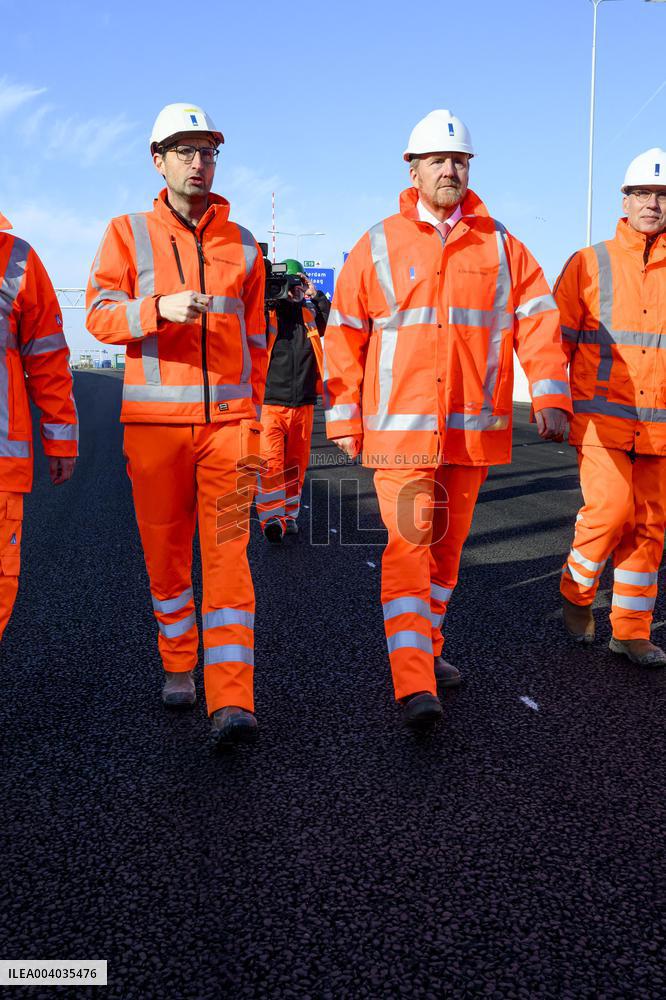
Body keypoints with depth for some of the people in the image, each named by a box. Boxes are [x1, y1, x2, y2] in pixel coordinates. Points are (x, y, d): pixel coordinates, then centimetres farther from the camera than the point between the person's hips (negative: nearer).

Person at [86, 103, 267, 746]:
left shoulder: (242, 243, 13)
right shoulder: (128, 234, 8)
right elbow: (100, 314, -3)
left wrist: (254, 409, 14)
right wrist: (160, 307, -21)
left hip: (227, 417, 0)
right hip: (154, 418, 0)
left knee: (226, 551, -9)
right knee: (164, 550, 8)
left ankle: (231, 700, -11)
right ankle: (177, 664, 27)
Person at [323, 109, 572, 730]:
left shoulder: (500, 246, 9)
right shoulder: (379, 246, 4)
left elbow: (537, 319, 7)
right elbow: (345, 335, 5)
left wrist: (550, 395, -5)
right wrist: (343, 419, 2)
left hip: (475, 428, 3)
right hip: (400, 427, -3)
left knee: (447, 545, 13)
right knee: (409, 545, -11)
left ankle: (425, 647, 32)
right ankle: (415, 687, -12)